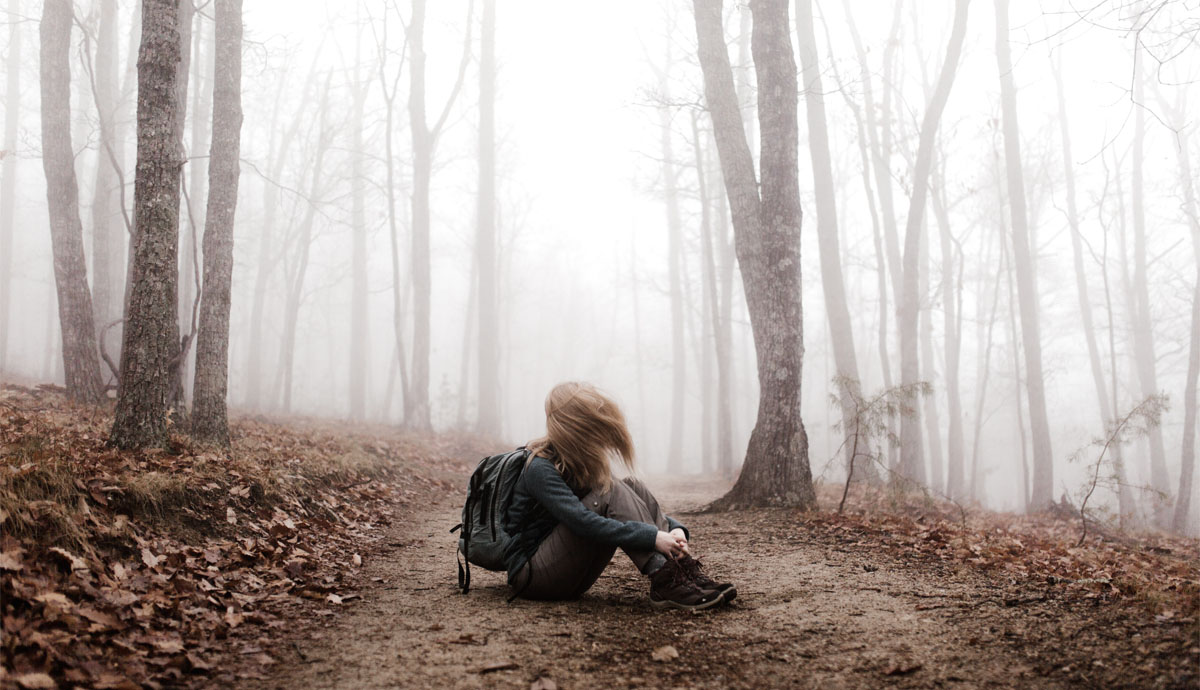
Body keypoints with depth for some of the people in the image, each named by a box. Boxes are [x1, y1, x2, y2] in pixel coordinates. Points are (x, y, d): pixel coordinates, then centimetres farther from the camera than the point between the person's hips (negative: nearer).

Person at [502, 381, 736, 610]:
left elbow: (633, 500, 7)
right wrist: (653, 537, -35)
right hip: (531, 574, -8)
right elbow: (583, 523, -32)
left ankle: (687, 574, -23)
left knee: (633, 488, -9)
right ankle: (666, 583, -34)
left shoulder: (586, 462, 7)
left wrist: (673, 528, -13)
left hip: (571, 577, 8)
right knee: (610, 493, -24)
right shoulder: (540, 469, -19)